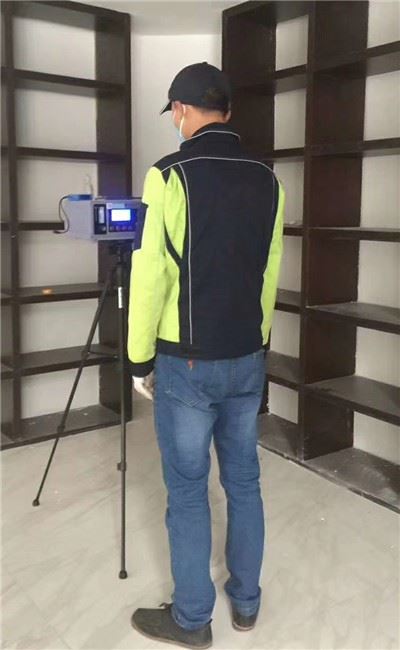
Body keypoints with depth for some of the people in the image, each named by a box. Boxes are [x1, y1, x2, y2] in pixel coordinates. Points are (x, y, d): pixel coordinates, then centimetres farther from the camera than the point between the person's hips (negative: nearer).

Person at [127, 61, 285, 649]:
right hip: (248, 360, 6)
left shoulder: (169, 176, -12)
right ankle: (246, 602, 33)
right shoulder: (268, 181, 4)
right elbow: (269, 275, 9)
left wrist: (140, 359, -3)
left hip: (188, 363, -5)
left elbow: (150, 277, -14)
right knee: (244, 481, 17)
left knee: (187, 491, 8)